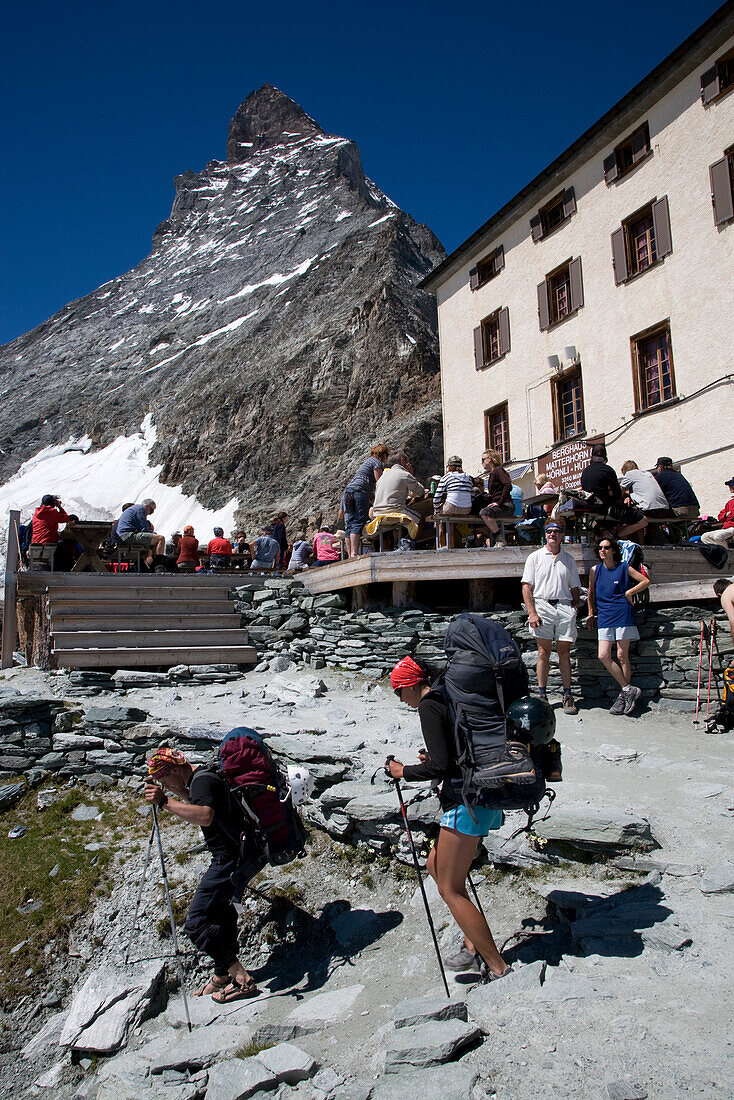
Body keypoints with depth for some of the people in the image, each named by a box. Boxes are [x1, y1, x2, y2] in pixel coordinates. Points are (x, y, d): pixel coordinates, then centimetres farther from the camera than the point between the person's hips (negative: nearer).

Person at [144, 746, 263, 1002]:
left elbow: (205, 816, -37)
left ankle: (240, 978, -5)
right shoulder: (204, 775, 14)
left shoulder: (202, 780, -18)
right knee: (222, 913, 25)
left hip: (230, 859, -11)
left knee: (197, 923, -7)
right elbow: (197, 802, 37)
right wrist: (176, 790, 20)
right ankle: (222, 975, 39)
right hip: (245, 855, 11)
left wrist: (165, 802, -32)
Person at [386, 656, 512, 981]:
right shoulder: (450, 696, 13)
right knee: (435, 864, 21)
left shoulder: (428, 706, -14)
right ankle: (473, 943, 24)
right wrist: (433, 759, 25)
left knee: (450, 889, -1)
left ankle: (499, 969, 3)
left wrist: (404, 772, -5)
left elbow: (440, 766, -20)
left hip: (465, 801, -10)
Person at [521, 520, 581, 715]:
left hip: (564, 606, 2)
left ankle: (568, 696, 6)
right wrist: (532, 612, -8)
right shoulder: (535, 557, 8)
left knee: (564, 652, 2)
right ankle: (542, 695, 5)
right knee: (543, 651, -1)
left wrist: (574, 609, 2)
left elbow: (575, 588, 18)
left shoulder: (568, 559, 15)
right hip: (542, 605, -2)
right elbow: (527, 586, 2)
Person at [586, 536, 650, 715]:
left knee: (622, 656, -2)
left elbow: (646, 581, 10)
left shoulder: (624, 568, 2)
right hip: (604, 617, 3)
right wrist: (591, 614, 19)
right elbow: (591, 593, 20)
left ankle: (623, 695, 9)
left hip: (622, 615, -3)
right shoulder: (595, 570, 10)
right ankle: (628, 689, 3)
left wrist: (629, 592, 0)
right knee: (603, 656, -8)